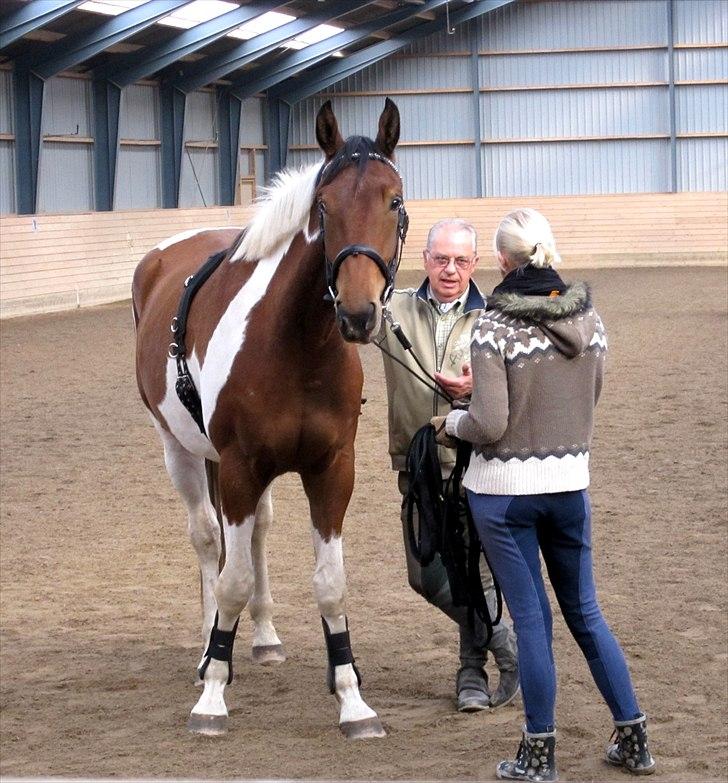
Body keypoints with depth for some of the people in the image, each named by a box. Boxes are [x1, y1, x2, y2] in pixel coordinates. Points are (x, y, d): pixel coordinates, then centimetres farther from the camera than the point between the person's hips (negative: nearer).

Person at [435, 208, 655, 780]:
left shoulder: (494, 327, -17)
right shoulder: (590, 319, -1)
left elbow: (489, 424, -18)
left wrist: (451, 423, 2)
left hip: (504, 487, -4)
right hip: (570, 481, 5)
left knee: (531, 619, 3)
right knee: (585, 612, 17)